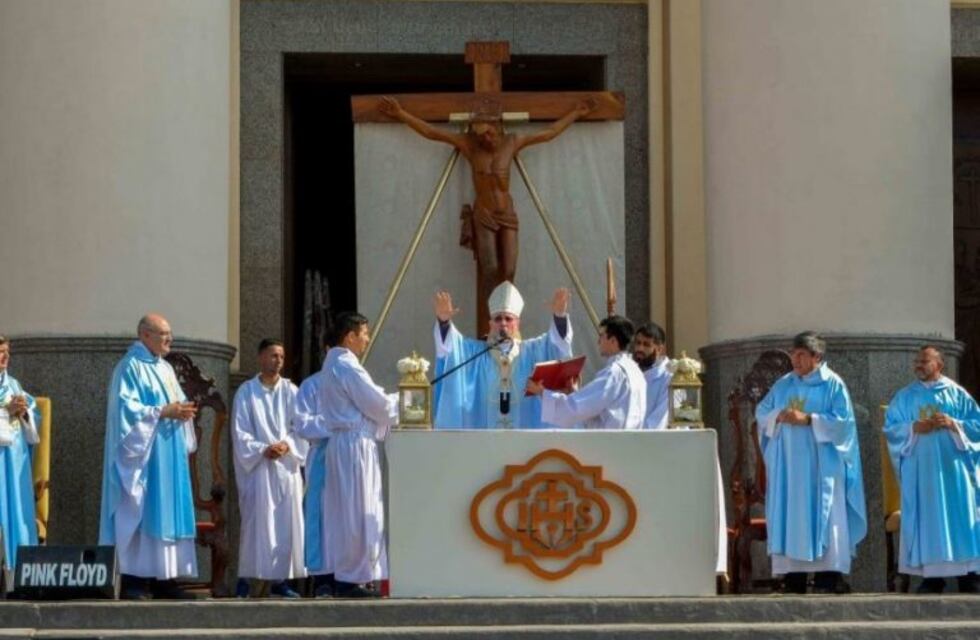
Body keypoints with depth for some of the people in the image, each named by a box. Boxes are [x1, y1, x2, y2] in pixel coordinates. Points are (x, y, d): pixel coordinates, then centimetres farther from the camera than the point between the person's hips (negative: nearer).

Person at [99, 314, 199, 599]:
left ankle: (164, 578, 6)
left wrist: (183, 410, -2)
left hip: (168, 455, 9)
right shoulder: (131, 367, -7)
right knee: (139, 512, -10)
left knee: (167, 511, 5)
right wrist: (162, 412, -18)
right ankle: (133, 579, -9)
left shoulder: (166, 369, 19)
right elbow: (126, 408, -16)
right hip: (142, 454, -9)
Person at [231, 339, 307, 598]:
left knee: (286, 523, 1)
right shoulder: (246, 392, 2)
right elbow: (240, 433, -2)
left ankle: (281, 579, 6)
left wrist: (287, 445, -14)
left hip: (287, 467, 3)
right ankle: (246, 579, -4)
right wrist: (262, 450, -15)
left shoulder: (291, 391, 8)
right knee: (256, 523, -7)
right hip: (256, 468, -3)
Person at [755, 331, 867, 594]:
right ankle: (793, 574, 0)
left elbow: (843, 420, -9)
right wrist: (779, 416, -8)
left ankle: (828, 574, -9)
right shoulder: (783, 384, 13)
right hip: (788, 462, 5)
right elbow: (761, 412, 13)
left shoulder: (833, 384, -2)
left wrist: (808, 419, -17)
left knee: (821, 514, -7)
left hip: (821, 463, -5)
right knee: (790, 515, 0)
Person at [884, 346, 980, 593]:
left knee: (959, 516, -3)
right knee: (926, 518, -3)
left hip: (952, 466, -1)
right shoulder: (904, 396, 11)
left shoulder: (957, 394, 8)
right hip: (920, 469, 1)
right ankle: (932, 576, -3)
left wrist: (953, 424, -12)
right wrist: (914, 428, -11)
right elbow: (891, 428, 5)